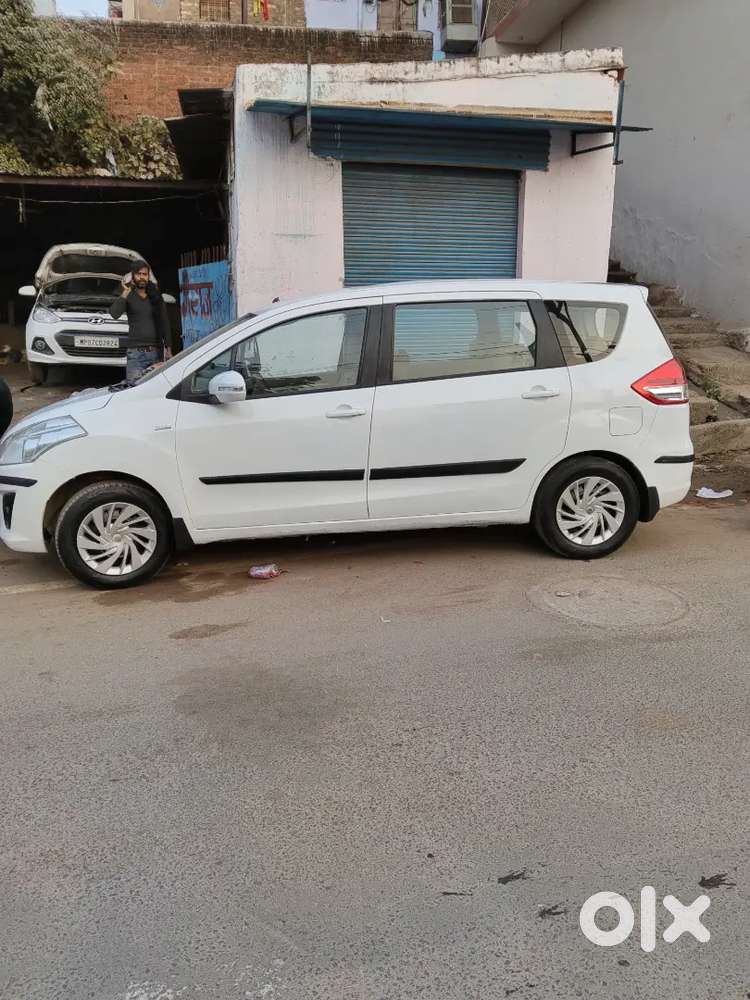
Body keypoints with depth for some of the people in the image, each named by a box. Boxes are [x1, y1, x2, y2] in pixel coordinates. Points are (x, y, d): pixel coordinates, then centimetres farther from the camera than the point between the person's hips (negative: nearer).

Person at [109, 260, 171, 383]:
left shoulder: (156, 296, 13)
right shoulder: (129, 296, 3)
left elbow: (164, 323, 15)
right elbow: (114, 314, -15)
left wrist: (168, 347, 9)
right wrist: (126, 293, -19)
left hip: (156, 351, 3)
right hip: (136, 354, -3)